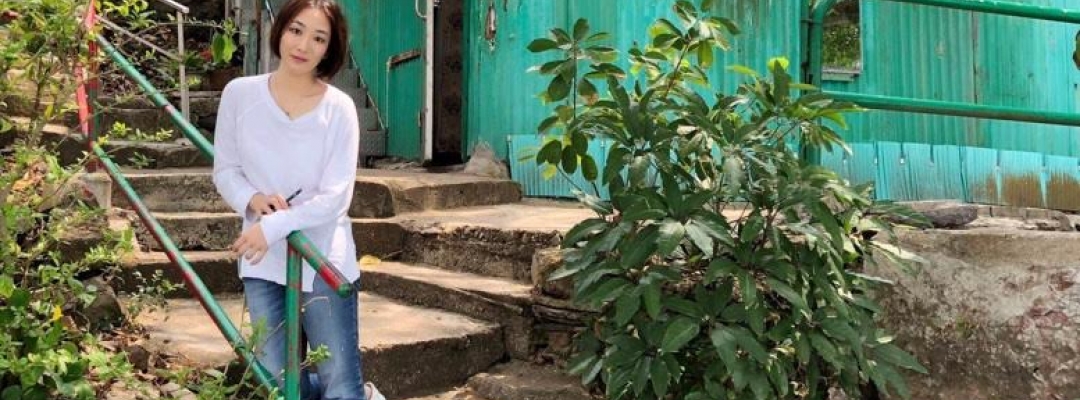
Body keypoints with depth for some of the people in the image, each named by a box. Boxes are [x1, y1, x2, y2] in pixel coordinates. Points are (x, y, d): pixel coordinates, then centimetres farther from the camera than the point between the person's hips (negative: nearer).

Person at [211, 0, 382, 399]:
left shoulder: (339, 108, -10)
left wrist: (274, 226, -25)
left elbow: (335, 197, -14)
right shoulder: (239, 94, -2)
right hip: (262, 261, 3)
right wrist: (252, 200, -14)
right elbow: (225, 171, 6)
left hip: (324, 260, -3)